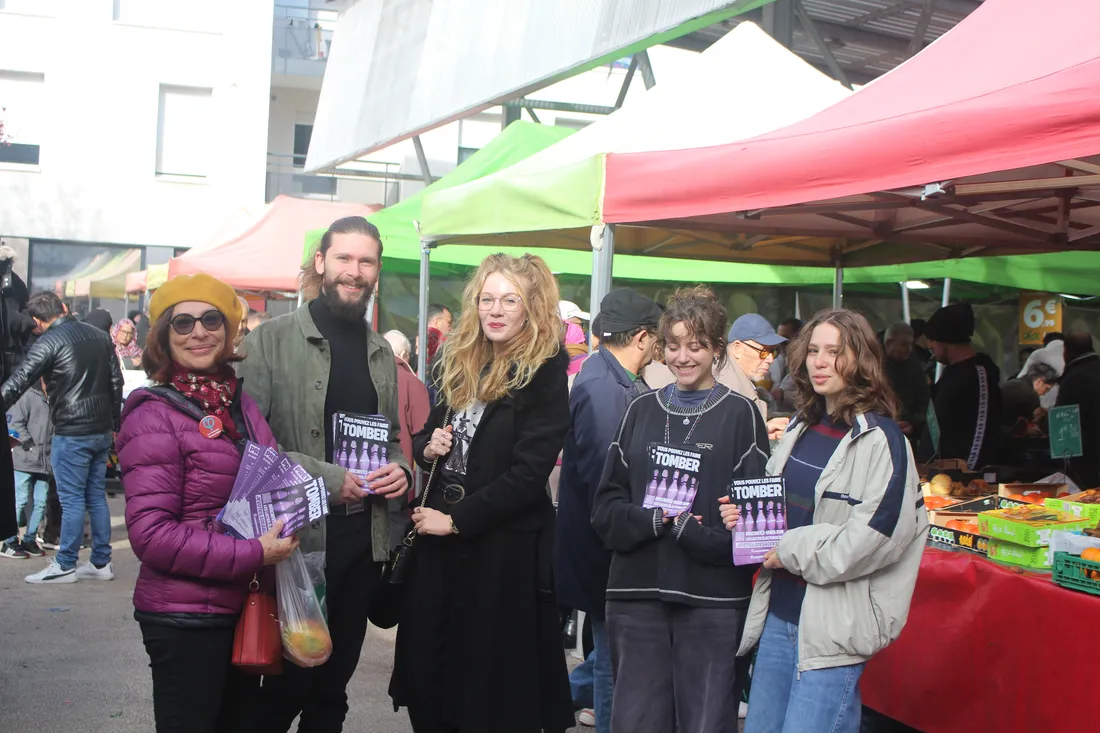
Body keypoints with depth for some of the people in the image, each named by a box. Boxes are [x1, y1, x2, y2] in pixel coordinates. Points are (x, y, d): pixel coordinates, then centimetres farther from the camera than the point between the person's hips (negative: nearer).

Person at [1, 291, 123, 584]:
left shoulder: (48, 342, -11)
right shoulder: (99, 336, 9)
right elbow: (116, 382, 13)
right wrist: (114, 424, 19)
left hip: (71, 433, -6)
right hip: (102, 431, 6)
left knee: (72, 499, 0)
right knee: (97, 496, 12)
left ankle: (65, 566, 7)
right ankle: (101, 563, 16)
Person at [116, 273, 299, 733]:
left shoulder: (239, 403, 7)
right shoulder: (154, 416, -14)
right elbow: (150, 532, -20)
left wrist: (282, 535, 2)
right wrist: (252, 555, -22)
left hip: (246, 607, 7)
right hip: (185, 618, -7)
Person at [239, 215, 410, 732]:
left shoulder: (382, 352, 14)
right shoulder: (272, 341, -4)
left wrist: (400, 471, 1)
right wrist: (327, 479, -18)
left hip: (365, 539, 6)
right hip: (297, 535, -5)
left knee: (332, 689, 13)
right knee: (286, 683, -2)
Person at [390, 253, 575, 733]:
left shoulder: (544, 374, -10)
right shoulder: (461, 363, 10)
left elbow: (527, 473, -16)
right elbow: (427, 433, 19)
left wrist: (456, 520, -15)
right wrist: (427, 445, -4)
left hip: (505, 547, -6)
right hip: (439, 542, 6)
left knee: (493, 683, 5)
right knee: (429, 673, 13)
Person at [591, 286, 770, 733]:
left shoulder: (740, 414, 2)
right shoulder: (641, 411, 11)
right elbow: (606, 506, 6)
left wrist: (688, 528, -17)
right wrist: (654, 520, -12)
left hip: (712, 599, -3)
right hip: (636, 594, 3)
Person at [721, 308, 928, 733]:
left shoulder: (879, 440, -10)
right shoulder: (801, 428, 12)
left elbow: (874, 538, -20)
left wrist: (790, 550, -12)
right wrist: (745, 517, 3)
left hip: (834, 624, -7)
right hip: (779, 611, 7)